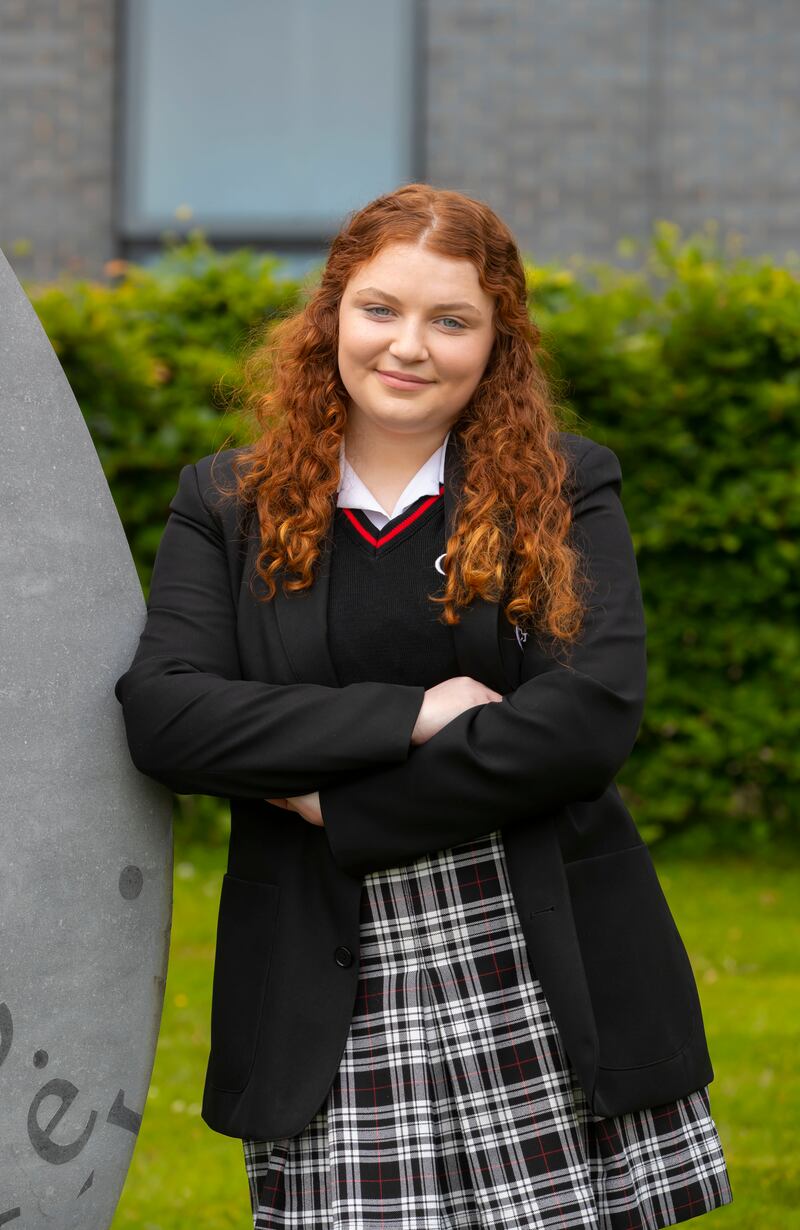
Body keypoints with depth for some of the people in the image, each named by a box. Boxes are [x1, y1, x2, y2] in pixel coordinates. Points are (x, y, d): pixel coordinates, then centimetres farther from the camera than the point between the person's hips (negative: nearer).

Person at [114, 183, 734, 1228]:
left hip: (549, 979, 0)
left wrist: (344, 805, -11)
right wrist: (409, 714, -13)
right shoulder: (228, 504, 8)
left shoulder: (567, 490, 5)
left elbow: (595, 713, -10)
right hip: (330, 1003, 0)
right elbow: (161, 712, -6)